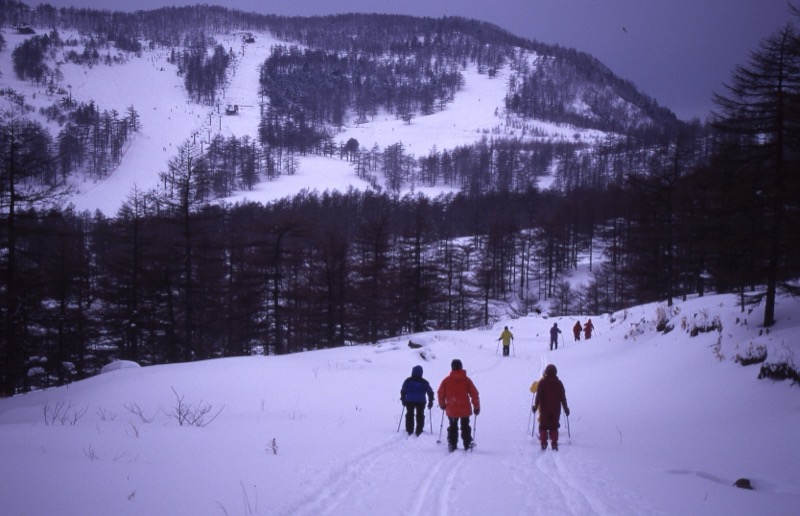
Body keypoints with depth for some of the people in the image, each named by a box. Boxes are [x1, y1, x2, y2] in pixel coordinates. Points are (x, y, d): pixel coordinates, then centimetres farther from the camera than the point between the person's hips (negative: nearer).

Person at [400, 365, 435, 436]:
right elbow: (430, 392, 3)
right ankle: (419, 431, 4)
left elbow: (403, 391, 3)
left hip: (409, 401, 0)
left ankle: (409, 431, 8)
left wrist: (403, 400, 13)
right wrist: (430, 401, 11)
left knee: (409, 415, 12)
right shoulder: (424, 382, 0)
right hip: (421, 402, 0)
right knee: (420, 416, 8)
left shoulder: (408, 381, -1)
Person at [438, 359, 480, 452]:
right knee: (465, 427, 16)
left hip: (451, 410, 0)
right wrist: (476, 407, 4)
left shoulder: (446, 380, -4)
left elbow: (440, 393, -1)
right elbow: (474, 394, -4)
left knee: (452, 427, 15)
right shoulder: (466, 380, -4)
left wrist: (442, 405, 16)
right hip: (465, 409, 0)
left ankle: (452, 445, 9)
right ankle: (467, 445, 15)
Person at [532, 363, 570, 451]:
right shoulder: (559, 383, 1)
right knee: (554, 427, 8)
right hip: (556, 409, 2)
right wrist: (566, 408, 11)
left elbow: (539, 395, -10)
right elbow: (563, 397, 4)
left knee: (543, 426, 6)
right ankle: (554, 444, 1)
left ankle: (543, 443, -1)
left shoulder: (542, 382, -7)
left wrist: (536, 406, -2)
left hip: (544, 408, -2)